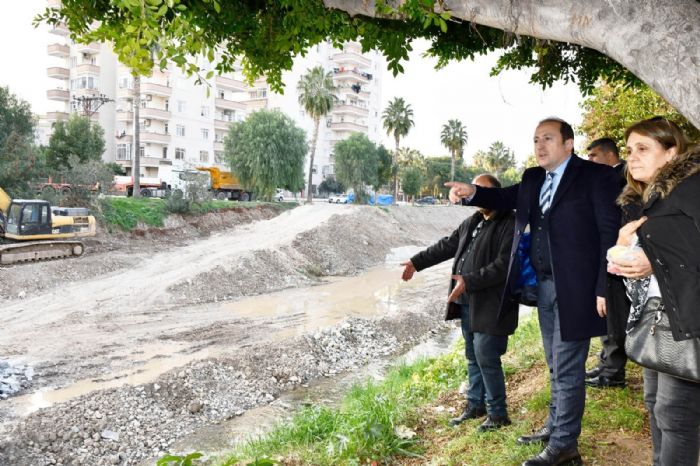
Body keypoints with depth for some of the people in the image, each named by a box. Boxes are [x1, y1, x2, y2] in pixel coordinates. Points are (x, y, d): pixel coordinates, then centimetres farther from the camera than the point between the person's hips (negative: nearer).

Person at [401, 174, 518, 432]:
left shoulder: (509, 225, -14)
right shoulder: (473, 222, 14)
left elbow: (502, 265, -23)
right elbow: (446, 245, 22)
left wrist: (469, 281, -25)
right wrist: (416, 262, 22)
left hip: (490, 306, -8)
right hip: (468, 302, 9)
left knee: (486, 358, -5)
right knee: (473, 356, 17)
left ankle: (497, 413, 12)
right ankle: (475, 405, 32)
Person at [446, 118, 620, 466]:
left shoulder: (596, 176, -8)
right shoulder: (533, 179, 13)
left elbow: (610, 233, -12)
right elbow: (506, 197, 5)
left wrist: (604, 289, -17)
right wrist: (472, 193, -16)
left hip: (574, 288, -7)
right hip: (543, 286, 7)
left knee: (567, 369, 1)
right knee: (556, 366, 20)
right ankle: (555, 426, 35)